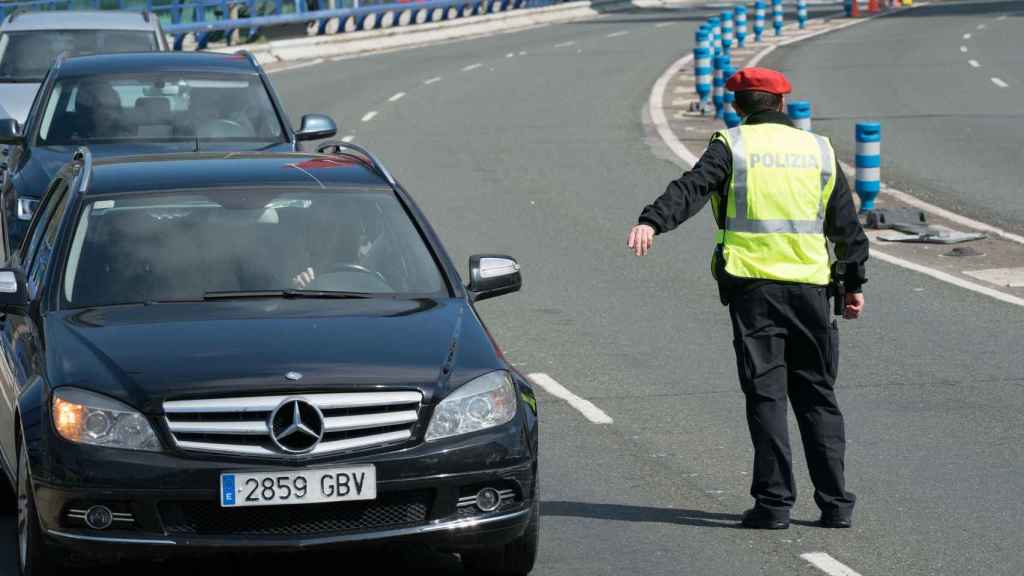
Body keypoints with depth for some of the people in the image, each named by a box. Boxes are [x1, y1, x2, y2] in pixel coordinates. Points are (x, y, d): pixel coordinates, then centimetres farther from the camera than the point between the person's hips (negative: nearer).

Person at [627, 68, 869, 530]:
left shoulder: (732, 145, 2)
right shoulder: (817, 150, 12)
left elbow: (692, 188, -16)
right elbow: (847, 225, 14)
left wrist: (652, 221, -29)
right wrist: (854, 283, 22)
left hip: (752, 284, -2)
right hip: (810, 285, 2)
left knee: (766, 394, 1)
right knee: (817, 395, 10)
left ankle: (774, 502, -3)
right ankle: (835, 503, 8)